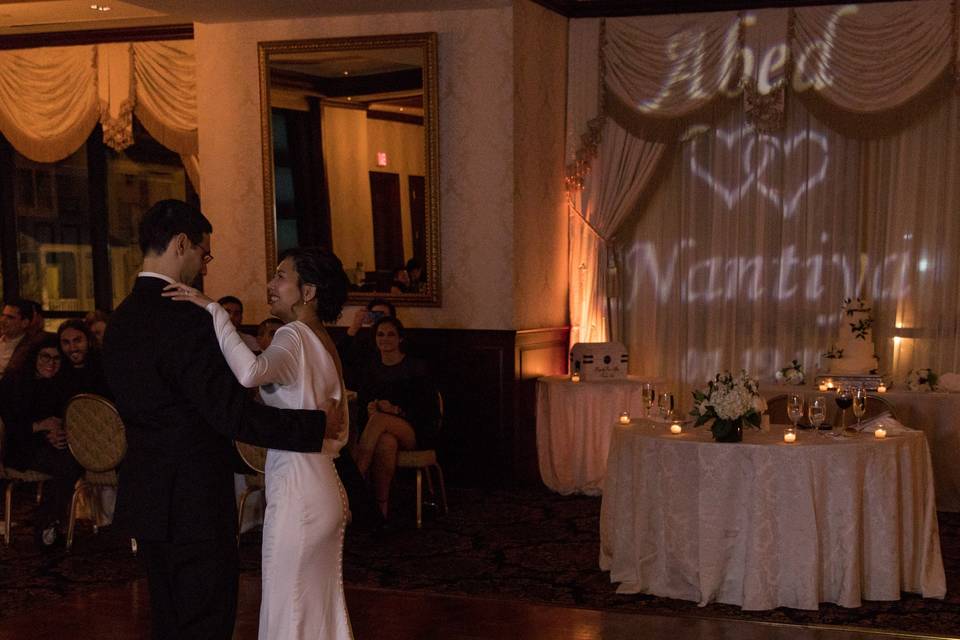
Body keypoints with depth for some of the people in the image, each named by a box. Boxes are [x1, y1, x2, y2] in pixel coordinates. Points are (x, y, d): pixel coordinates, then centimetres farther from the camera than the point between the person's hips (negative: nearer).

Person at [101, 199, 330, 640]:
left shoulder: (120, 318, 8)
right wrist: (316, 426, -15)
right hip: (193, 502, -9)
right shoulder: (185, 319, -21)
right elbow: (232, 413, -23)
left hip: (147, 495, 9)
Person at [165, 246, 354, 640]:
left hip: (297, 495, -9)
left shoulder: (294, 337, -15)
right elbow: (340, 433, 16)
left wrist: (213, 309, -30)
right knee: (323, 606, 16)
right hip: (326, 492, 9)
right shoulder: (324, 344, 13)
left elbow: (250, 373, -38)